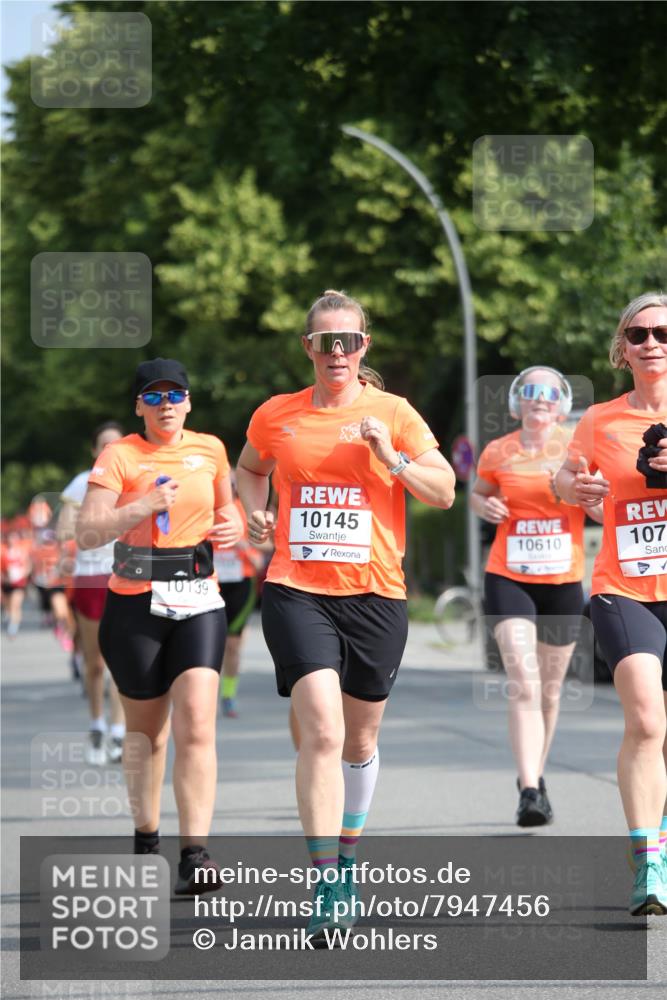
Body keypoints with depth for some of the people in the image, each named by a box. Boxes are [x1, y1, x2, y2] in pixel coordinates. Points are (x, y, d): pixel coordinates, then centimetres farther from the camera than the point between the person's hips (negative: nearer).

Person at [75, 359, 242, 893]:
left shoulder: (210, 449, 8)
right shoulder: (119, 456, -3)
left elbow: (226, 509, 26)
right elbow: (87, 534, -12)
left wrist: (231, 527, 4)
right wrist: (141, 508, -25)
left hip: (198, 603, 1)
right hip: (135, 606, -1)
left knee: (196, 722, -15)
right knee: (146, 728, 9)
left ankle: (195, 856, -20)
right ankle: (146, 840, 28)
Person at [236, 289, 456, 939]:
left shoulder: (393, 414, 2)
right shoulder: (276, 416, 6)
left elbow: (444, 493, 1)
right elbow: (249, 469, 26)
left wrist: (391, 457, -13)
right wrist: (255, 513, 6)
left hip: (375, 593, 1)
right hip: (296, 589, -1)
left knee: (359, 740, 13)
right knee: (321, 732, -19)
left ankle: (345, 860, 36)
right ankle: (325, 887, -21)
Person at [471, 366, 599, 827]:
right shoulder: (498, 452, 0)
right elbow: (478, 493, 18)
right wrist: (486, 506, -5)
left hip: (563, 582, 1)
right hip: (508, 579, -1)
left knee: (550, 690, 13)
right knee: (523, 684, -16)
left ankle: (536, 775, 34)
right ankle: (530, 791, -21)